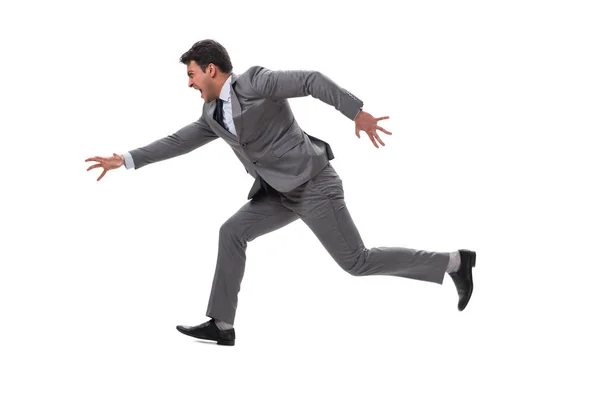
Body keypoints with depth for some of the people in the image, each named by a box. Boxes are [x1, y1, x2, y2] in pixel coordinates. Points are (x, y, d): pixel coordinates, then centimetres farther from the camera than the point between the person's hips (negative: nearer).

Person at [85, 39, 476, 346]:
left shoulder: (255, 81, -16)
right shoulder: (215, 114, 10)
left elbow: (313, 80, -21)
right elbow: (178, 142, 15)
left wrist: (359, 112, -28)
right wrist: (125, 160, 12)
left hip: (314, 186, -8)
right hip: (284, 193, 8)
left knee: (356, 261, -6)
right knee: (232, 233, -2)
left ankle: (453, 262, 2)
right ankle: (222, 324, 1)